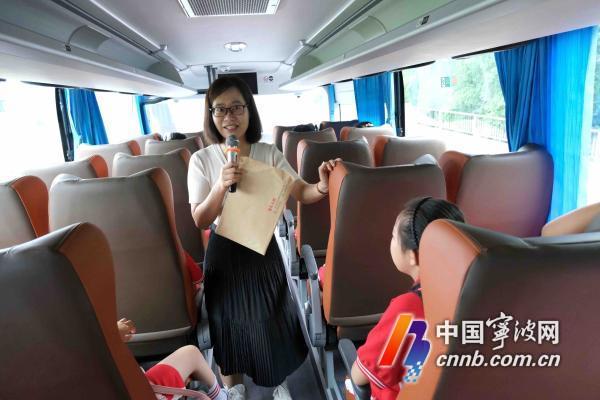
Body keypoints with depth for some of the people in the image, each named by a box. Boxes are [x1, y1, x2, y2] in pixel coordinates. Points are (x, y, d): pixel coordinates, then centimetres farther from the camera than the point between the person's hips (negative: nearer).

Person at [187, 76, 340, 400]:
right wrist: (221, 186, -28)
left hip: (262, 248, 1)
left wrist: (322, 188, -37)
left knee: (271, 319, 12)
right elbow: (200, 220, -11)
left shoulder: (269, 153, -6)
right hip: (223, 252, 0)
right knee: (228, 323, 15)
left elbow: (301, 193, -14)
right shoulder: (202, 160, -8)